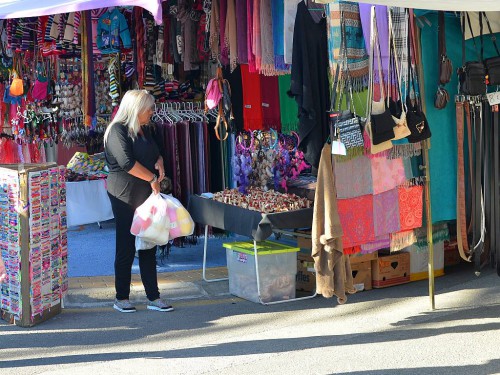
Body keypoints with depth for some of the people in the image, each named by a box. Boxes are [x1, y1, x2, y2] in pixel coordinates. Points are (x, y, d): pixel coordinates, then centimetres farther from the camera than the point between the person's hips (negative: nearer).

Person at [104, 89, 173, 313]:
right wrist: (152, 178, -14)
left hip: (147, 194, 8)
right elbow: (127, 162, -21)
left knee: (148, 247, 9)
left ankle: (154, 297, 13)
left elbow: (156, 152, 25)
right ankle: (121, 298, 12)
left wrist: (159, 163, 2)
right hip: (125, 196, -8)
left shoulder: (145, 129, 14)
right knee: (126, 248, 0)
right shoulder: (118, 130, -12)